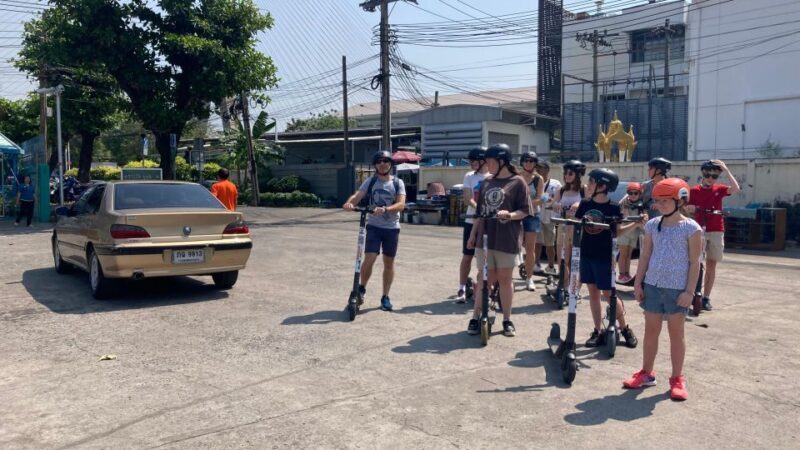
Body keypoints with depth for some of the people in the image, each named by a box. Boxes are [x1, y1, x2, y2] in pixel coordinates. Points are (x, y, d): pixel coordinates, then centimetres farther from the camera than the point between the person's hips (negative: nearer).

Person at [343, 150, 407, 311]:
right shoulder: (370, 181, 2)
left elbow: (401, 204, -14)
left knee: (389, 262, 8)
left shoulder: (398, 183, -1)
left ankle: (385, 297, 21)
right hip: (374, 226, 0)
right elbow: (357, 196, -11)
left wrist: (385, 209, -33)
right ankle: (361, 288, 13)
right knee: (369, 259, -12)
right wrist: (349, 202, -34)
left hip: (392, 228, 1)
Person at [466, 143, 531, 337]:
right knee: (484, 278, 7)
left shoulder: (517, 182, -4)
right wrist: (473, 234, 11)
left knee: (504, 278, 6)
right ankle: (475, 317, 12)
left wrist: (510, 215, -25)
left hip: (507, 239, -4)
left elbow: (525, 211, -7)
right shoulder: (486, 183, 11)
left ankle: (507, 320, 17)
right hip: (485, 238, 4)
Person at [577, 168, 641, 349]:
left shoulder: (613, 208, -9)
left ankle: (625, 328, 19)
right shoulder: (585, 204, 1)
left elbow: (617, 231, -1)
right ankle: (598, 331, 17)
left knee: (608, 293, 0)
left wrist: (636, 224, -12)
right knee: (593, 292, 8)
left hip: (604, 257, -4)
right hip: (585, 254, 4)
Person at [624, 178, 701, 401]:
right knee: (651, 329, 12)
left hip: (677, 288, -4)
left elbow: (695, 262, -7)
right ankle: (646, 372, 23)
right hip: (652, 285, 4)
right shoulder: (652, 225, 5)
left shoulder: (690, 227, -8)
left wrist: (689, 291, -12)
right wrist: (638, 283, 5)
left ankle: (677, 378, 17)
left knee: (676, 332, 6)